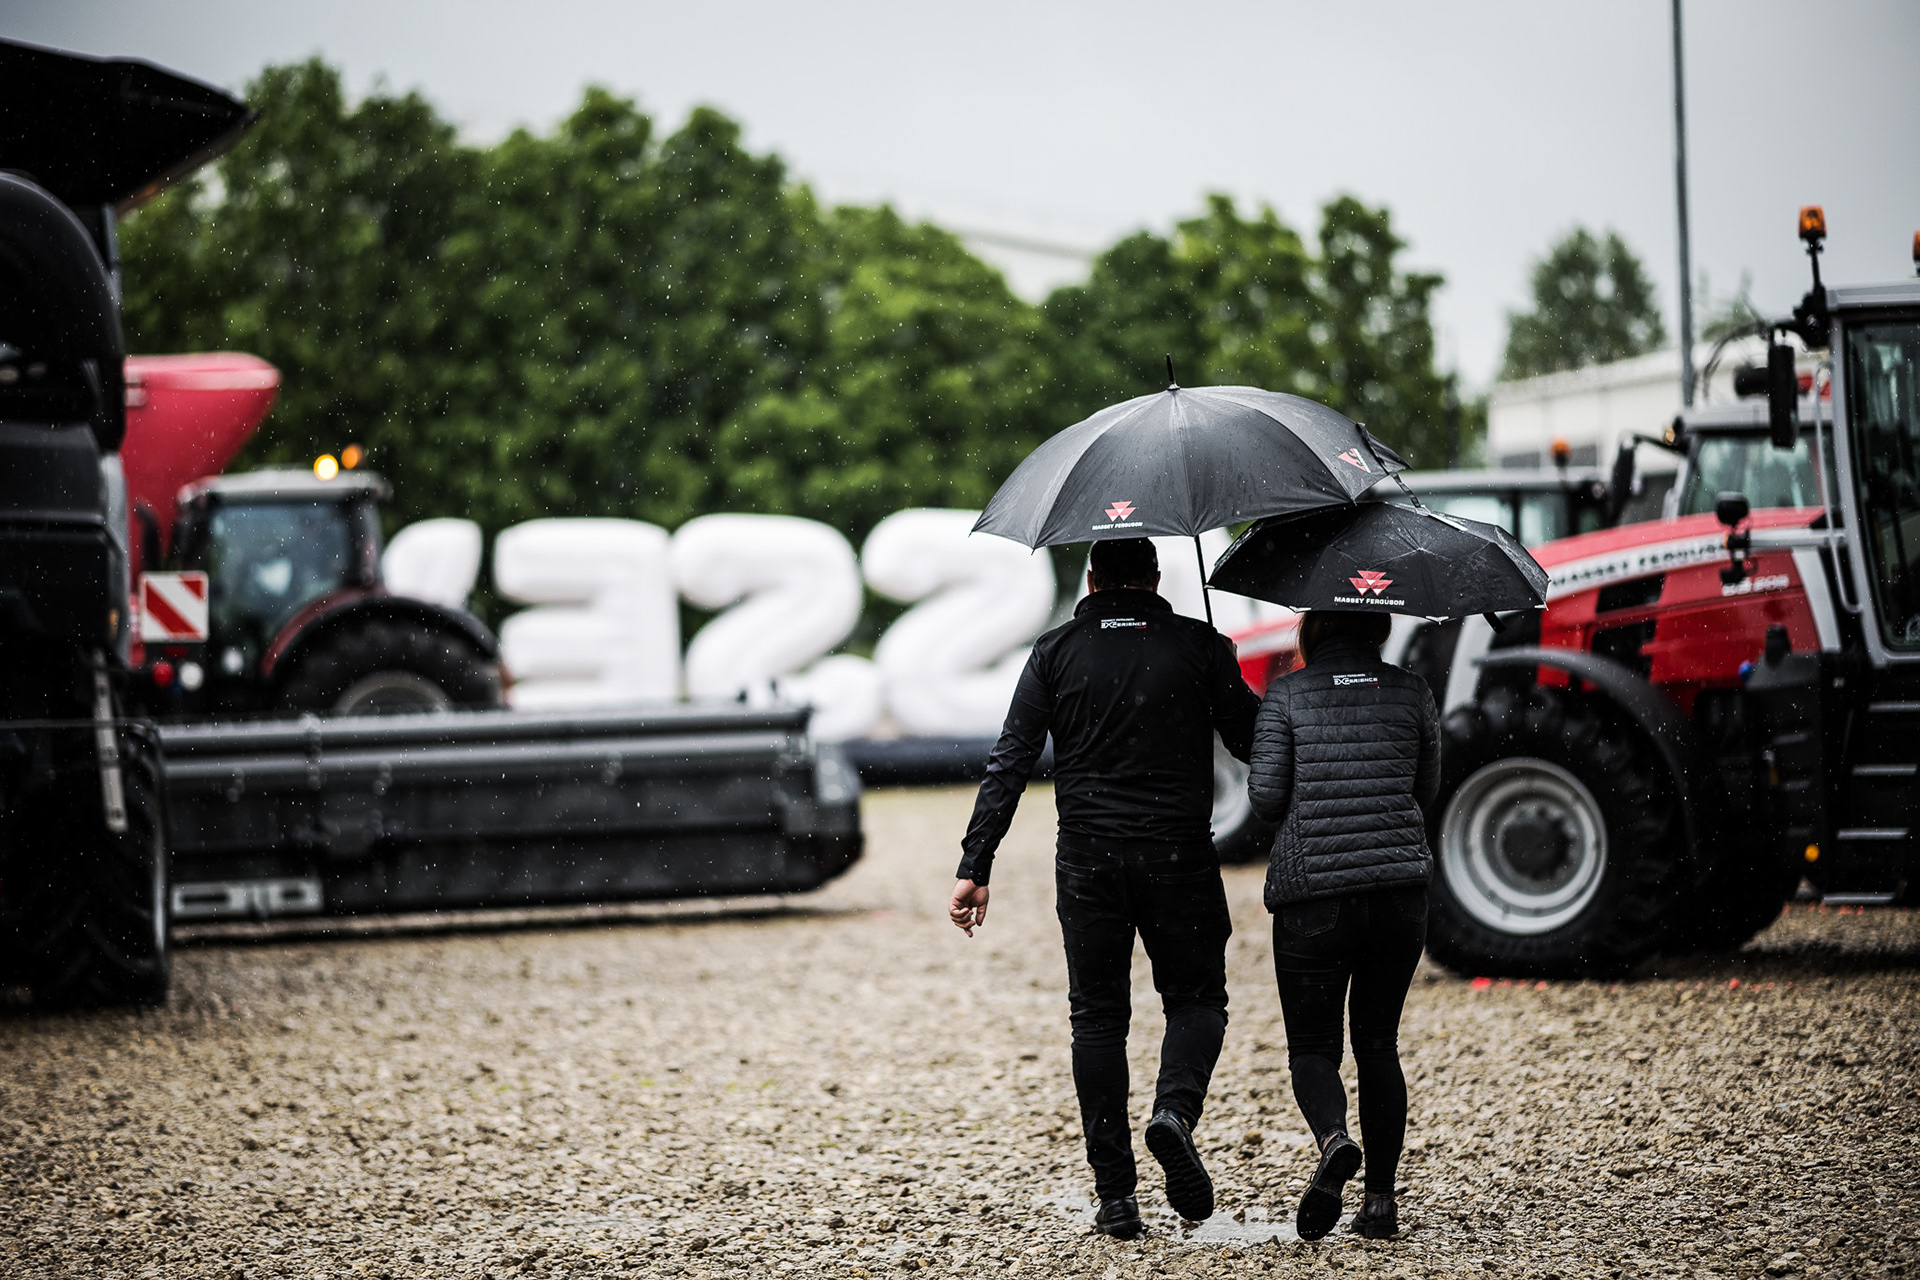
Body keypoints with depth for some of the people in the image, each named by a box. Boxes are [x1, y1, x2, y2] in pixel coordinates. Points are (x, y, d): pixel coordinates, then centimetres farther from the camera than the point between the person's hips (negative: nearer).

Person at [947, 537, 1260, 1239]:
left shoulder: (1056, 652, 4)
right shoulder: (1199, 646, 1)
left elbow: (1009, 765, -2)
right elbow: (1255, 743, 2)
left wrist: (975, 869, -3)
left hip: (1088, 860, 1)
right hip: (1180, 857, -1)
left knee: (1098, 1017, 9)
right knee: (1197, 998, 14)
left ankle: (1115, 1197, 4)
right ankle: (1175, 1108, -17)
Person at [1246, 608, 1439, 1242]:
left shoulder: (1287, 696, -3)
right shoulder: (1411, 692, 4)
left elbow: (1265, 796, -6)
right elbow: (1426, 790, 13)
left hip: (1311, 893, -2)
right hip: (1400, 889, 3)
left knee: (1312, 1046, 7)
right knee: (1378, 1043, 15)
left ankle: (1334, 1140, -24)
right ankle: (1380, 1200, 9)